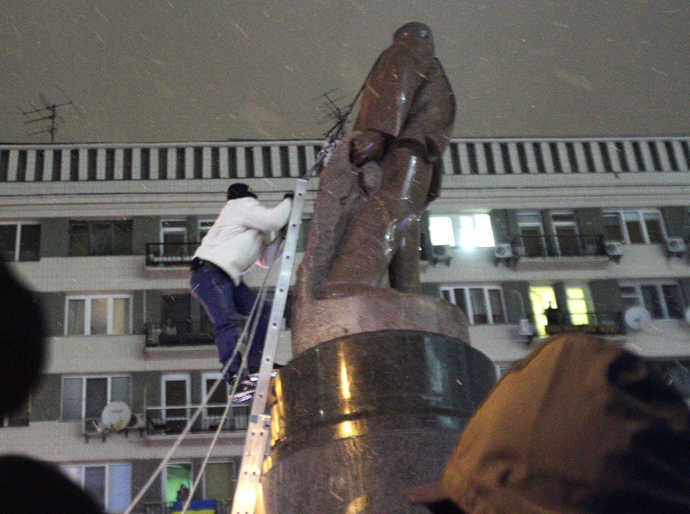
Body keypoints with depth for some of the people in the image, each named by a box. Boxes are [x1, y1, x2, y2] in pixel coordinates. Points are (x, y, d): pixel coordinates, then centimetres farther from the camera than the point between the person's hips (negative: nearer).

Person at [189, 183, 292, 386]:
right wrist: (288, 202, 4)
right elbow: (272, 220, -12)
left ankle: (256, 368, 5)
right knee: (228, 323, -24)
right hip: (209, 273, -10)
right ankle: (235, 378, -34)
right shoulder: (244, 205, 3)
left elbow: (266, 258, 30)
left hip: (229, 279, 10)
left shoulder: (253, 231, 32)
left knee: (263, 312, 4)